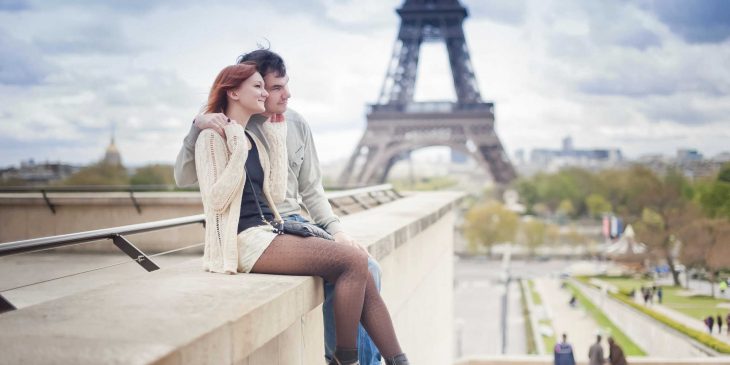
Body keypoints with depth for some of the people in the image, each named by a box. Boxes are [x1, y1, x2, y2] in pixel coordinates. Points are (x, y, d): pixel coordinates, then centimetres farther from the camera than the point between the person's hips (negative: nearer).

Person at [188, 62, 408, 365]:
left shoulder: (253, 138, 19)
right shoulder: (212, 138, -4)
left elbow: (277, 193, 10)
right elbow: (216, 200, -14)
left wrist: (277, 141, 11)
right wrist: (239, 151, -18)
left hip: (268, 232, 8)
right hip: (245, 239, -8)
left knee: (361, 274, -9)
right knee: (354, 260, -20)